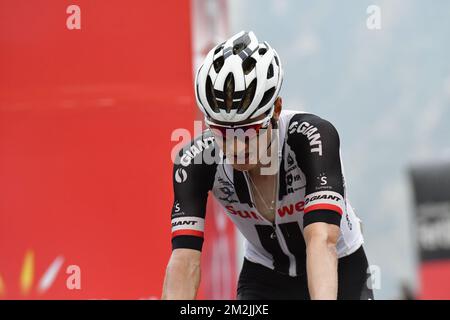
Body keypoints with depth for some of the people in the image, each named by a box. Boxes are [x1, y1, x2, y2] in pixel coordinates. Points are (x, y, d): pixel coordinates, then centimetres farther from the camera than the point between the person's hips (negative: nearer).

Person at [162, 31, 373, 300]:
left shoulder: (312, 138, -32)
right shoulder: (197, 160, -24)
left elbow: (322, 240, -45)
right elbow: (185, 260, -31)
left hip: (339, 276, -1)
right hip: (264, 280, 2)